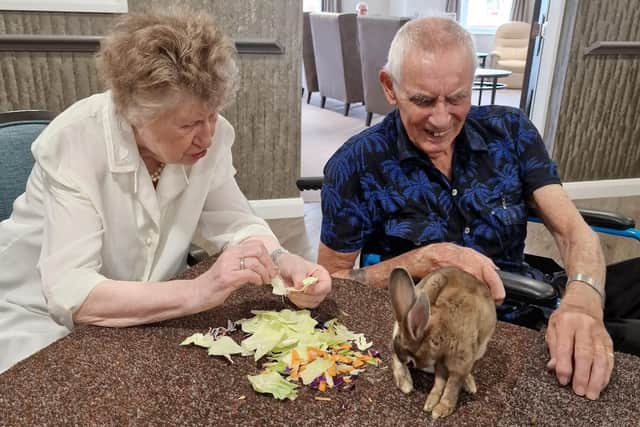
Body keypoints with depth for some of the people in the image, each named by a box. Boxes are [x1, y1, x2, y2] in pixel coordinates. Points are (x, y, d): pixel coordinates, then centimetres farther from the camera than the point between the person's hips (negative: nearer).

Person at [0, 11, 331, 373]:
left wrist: (283, 262, -25)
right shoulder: (75, 143, -26)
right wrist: (198, 292, -41)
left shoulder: (211, 135, -14)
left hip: (141, 318, 4)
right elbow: (70, 294, -31)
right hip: (42, 318, -3)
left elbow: (235, 223, -6)